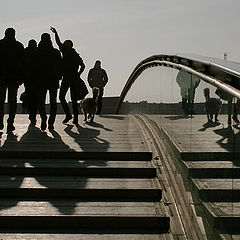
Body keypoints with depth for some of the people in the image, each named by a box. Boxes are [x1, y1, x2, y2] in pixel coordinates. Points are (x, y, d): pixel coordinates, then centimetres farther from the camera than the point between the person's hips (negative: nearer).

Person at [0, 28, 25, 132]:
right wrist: (22, 77, 5)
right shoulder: (19, 46, 0)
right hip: (14, 76, 0)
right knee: (12, 100, 3)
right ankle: (10, 123, -2)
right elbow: (22, 62, 0)